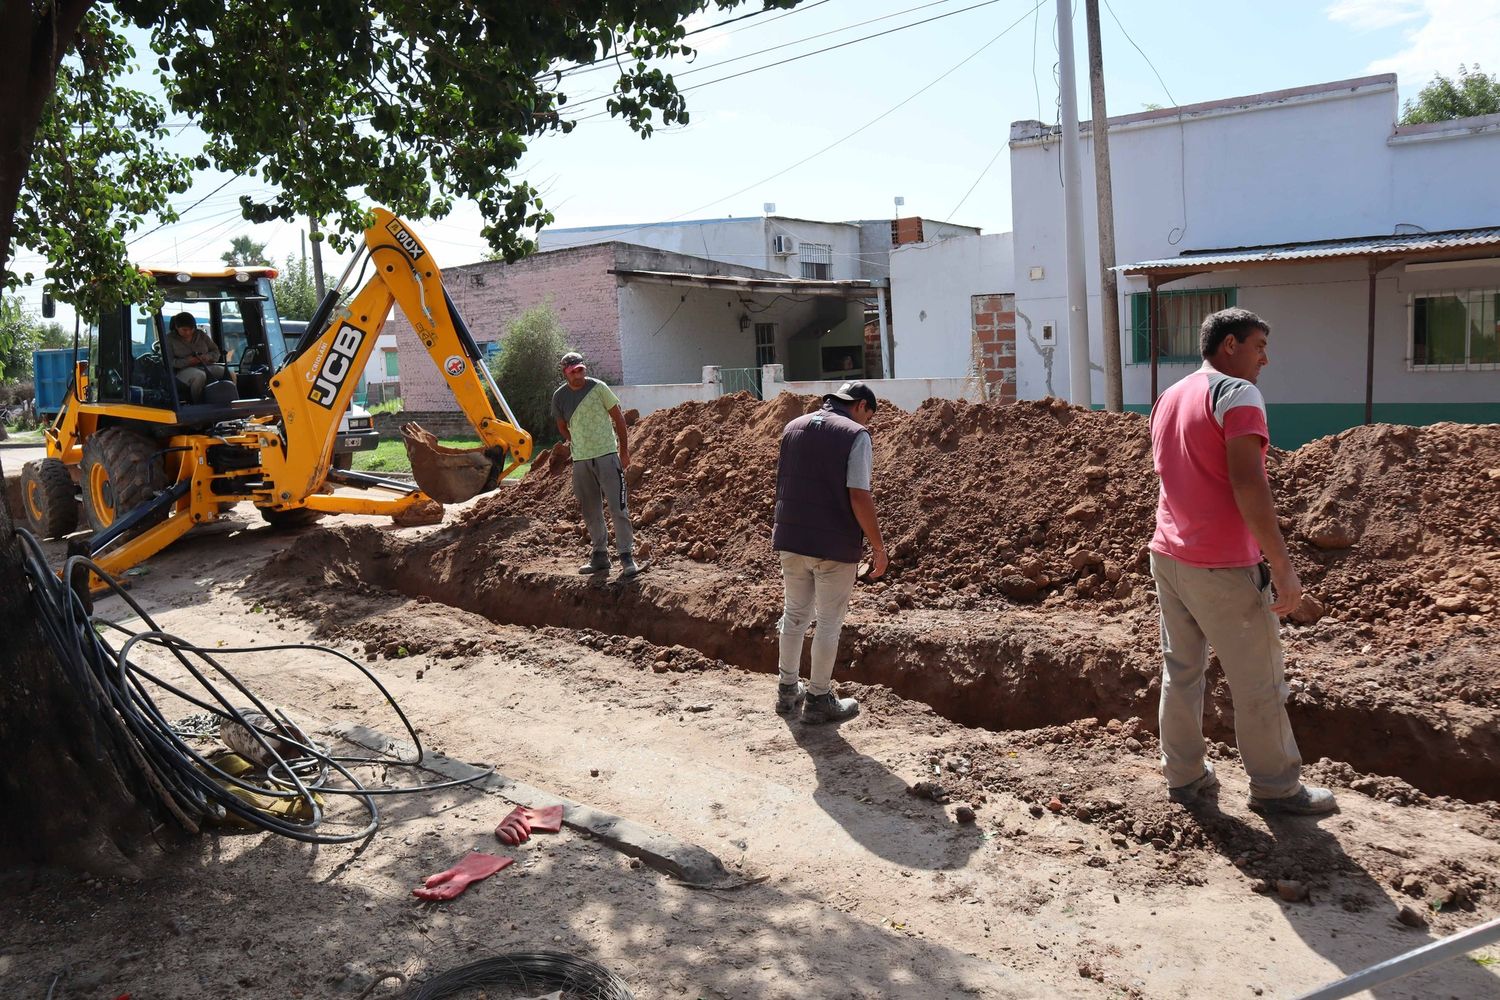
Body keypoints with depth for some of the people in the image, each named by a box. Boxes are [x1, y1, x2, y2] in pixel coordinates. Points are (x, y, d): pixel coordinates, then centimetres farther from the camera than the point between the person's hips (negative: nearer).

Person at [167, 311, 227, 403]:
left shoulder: (201, 335, 14)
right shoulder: (170, 339, 3)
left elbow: (215, 351, 16)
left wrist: (208, 357, -9)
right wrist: (186, 361, -21)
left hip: (207, 366, 4)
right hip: (185, 370, -4)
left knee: (229, 373, -26)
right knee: (199, 376, -41)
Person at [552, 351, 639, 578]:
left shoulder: (598, 388, -6)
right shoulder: (560, 397, 3)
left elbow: (618, 418, 0)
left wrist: (624, 450, -1)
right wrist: (577, 445, 9)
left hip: (607, 455, -4)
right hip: (580, 460, 4)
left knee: (618, 508, -7)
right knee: (591, 511, 10)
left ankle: (626, 557, -3)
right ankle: (600, 556, 21)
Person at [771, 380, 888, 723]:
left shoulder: (793, 427, 9)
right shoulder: (855, 435, -10)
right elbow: (859, 497, -17)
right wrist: (878, 547, -9)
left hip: (790, 540, 6)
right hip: (834, 545, -6)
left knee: (794, 614, 19)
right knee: (829, 622, 7)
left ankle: (788, 689, 29)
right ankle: (818, 699, 15)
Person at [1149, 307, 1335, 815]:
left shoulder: (1168, 399, 14)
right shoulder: (1237, 394, -12)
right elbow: (1246, 483, -22)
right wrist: (1282, 565, -20)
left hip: (1168, 557, 8)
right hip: (1222, 568, -8)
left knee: (1180, 672, 14)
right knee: (1258, 684, 5)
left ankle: (1183, 774, 23)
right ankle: (1275, 787, 17)